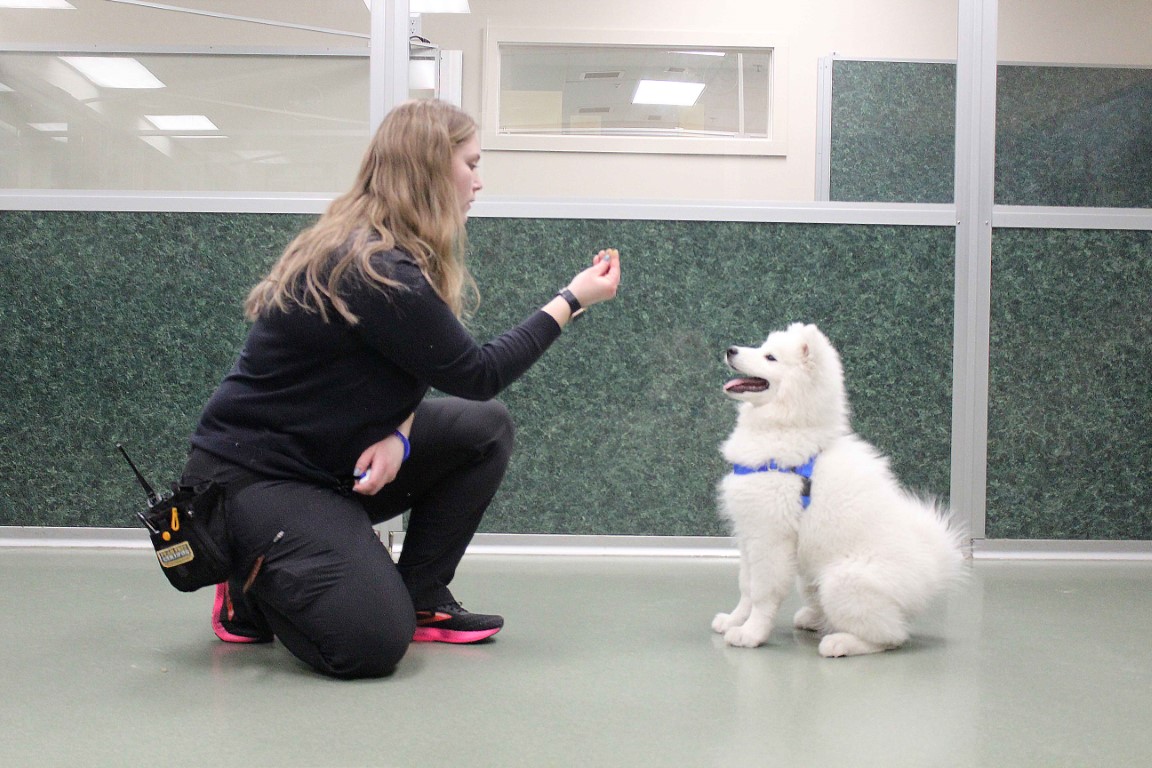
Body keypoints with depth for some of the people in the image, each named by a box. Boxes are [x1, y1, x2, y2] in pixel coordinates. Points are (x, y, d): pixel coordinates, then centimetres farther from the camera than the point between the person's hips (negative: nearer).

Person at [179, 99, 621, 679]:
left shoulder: (359, 246, 5)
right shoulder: (376, 272, -26)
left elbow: (407, 373, 8)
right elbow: (476, 374, -18)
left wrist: (398, 436, -13)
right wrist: (572, 300, -10)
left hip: (326, 458, 10)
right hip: (251, 476, -10)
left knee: (485, 427, 2)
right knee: (373, 642, -24)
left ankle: (421, 599, 7)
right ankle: (252, 586, 5)